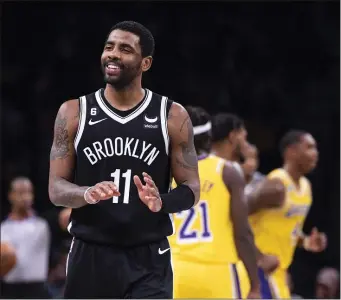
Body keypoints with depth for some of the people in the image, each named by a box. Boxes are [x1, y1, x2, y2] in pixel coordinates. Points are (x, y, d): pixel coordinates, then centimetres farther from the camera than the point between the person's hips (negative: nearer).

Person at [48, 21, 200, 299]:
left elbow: (191, 188, 2)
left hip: (149, 260, -1)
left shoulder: (172, 116, 1)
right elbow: (56, 189, 2)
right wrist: (87, 193, -22)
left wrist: (162, 201, -21)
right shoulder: (74, 112, 3)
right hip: (90, 257, 1)